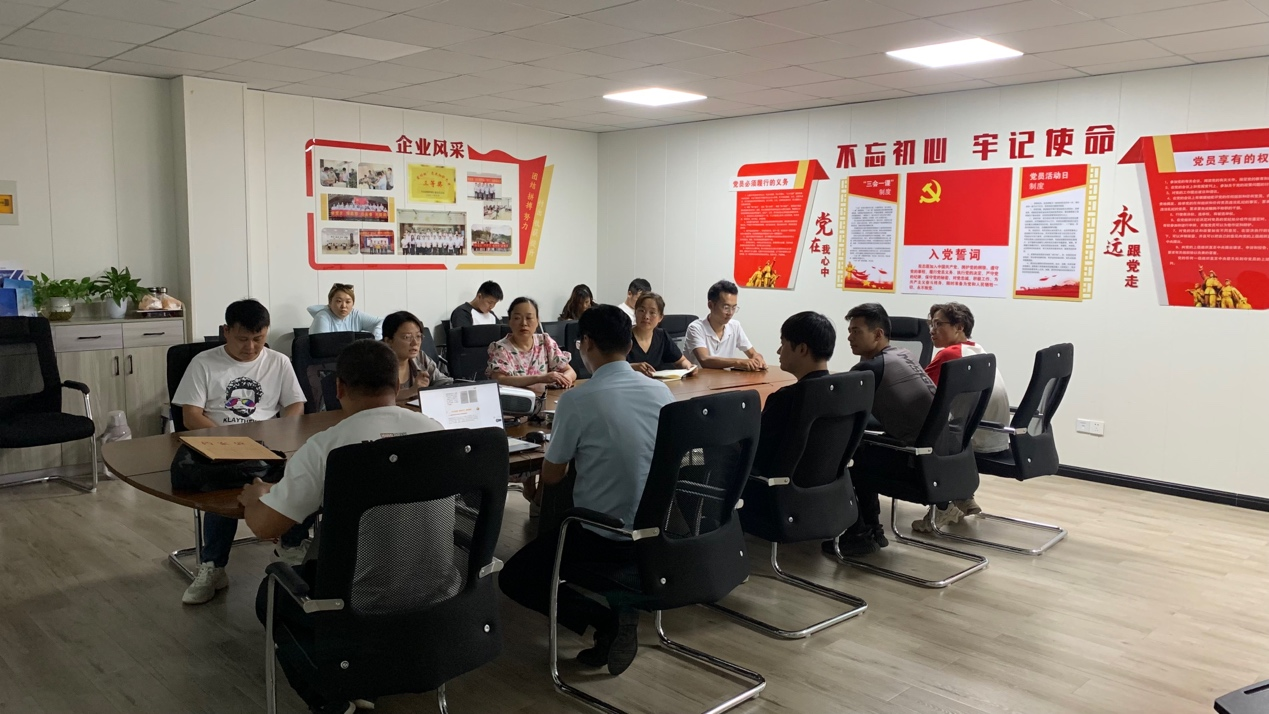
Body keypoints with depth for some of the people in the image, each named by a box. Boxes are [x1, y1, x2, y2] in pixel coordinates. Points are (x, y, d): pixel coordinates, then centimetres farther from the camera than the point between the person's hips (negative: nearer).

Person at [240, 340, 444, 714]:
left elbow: (264, 526, -9)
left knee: (272, 594, 25)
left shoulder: (326, 445, -17)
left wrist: (255, 498, 14)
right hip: (441, 600, 6)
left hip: (367, 612, -5)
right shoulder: (436, 430, -1)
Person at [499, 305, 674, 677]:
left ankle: (604, 619, -4)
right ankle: (624, 608, 15)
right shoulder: (662, 391, -1)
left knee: (513, 577, 13)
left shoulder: (577, 399, -17)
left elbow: (552, 476, -5)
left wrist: (535, 491, 19)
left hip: (604, 535, -6)